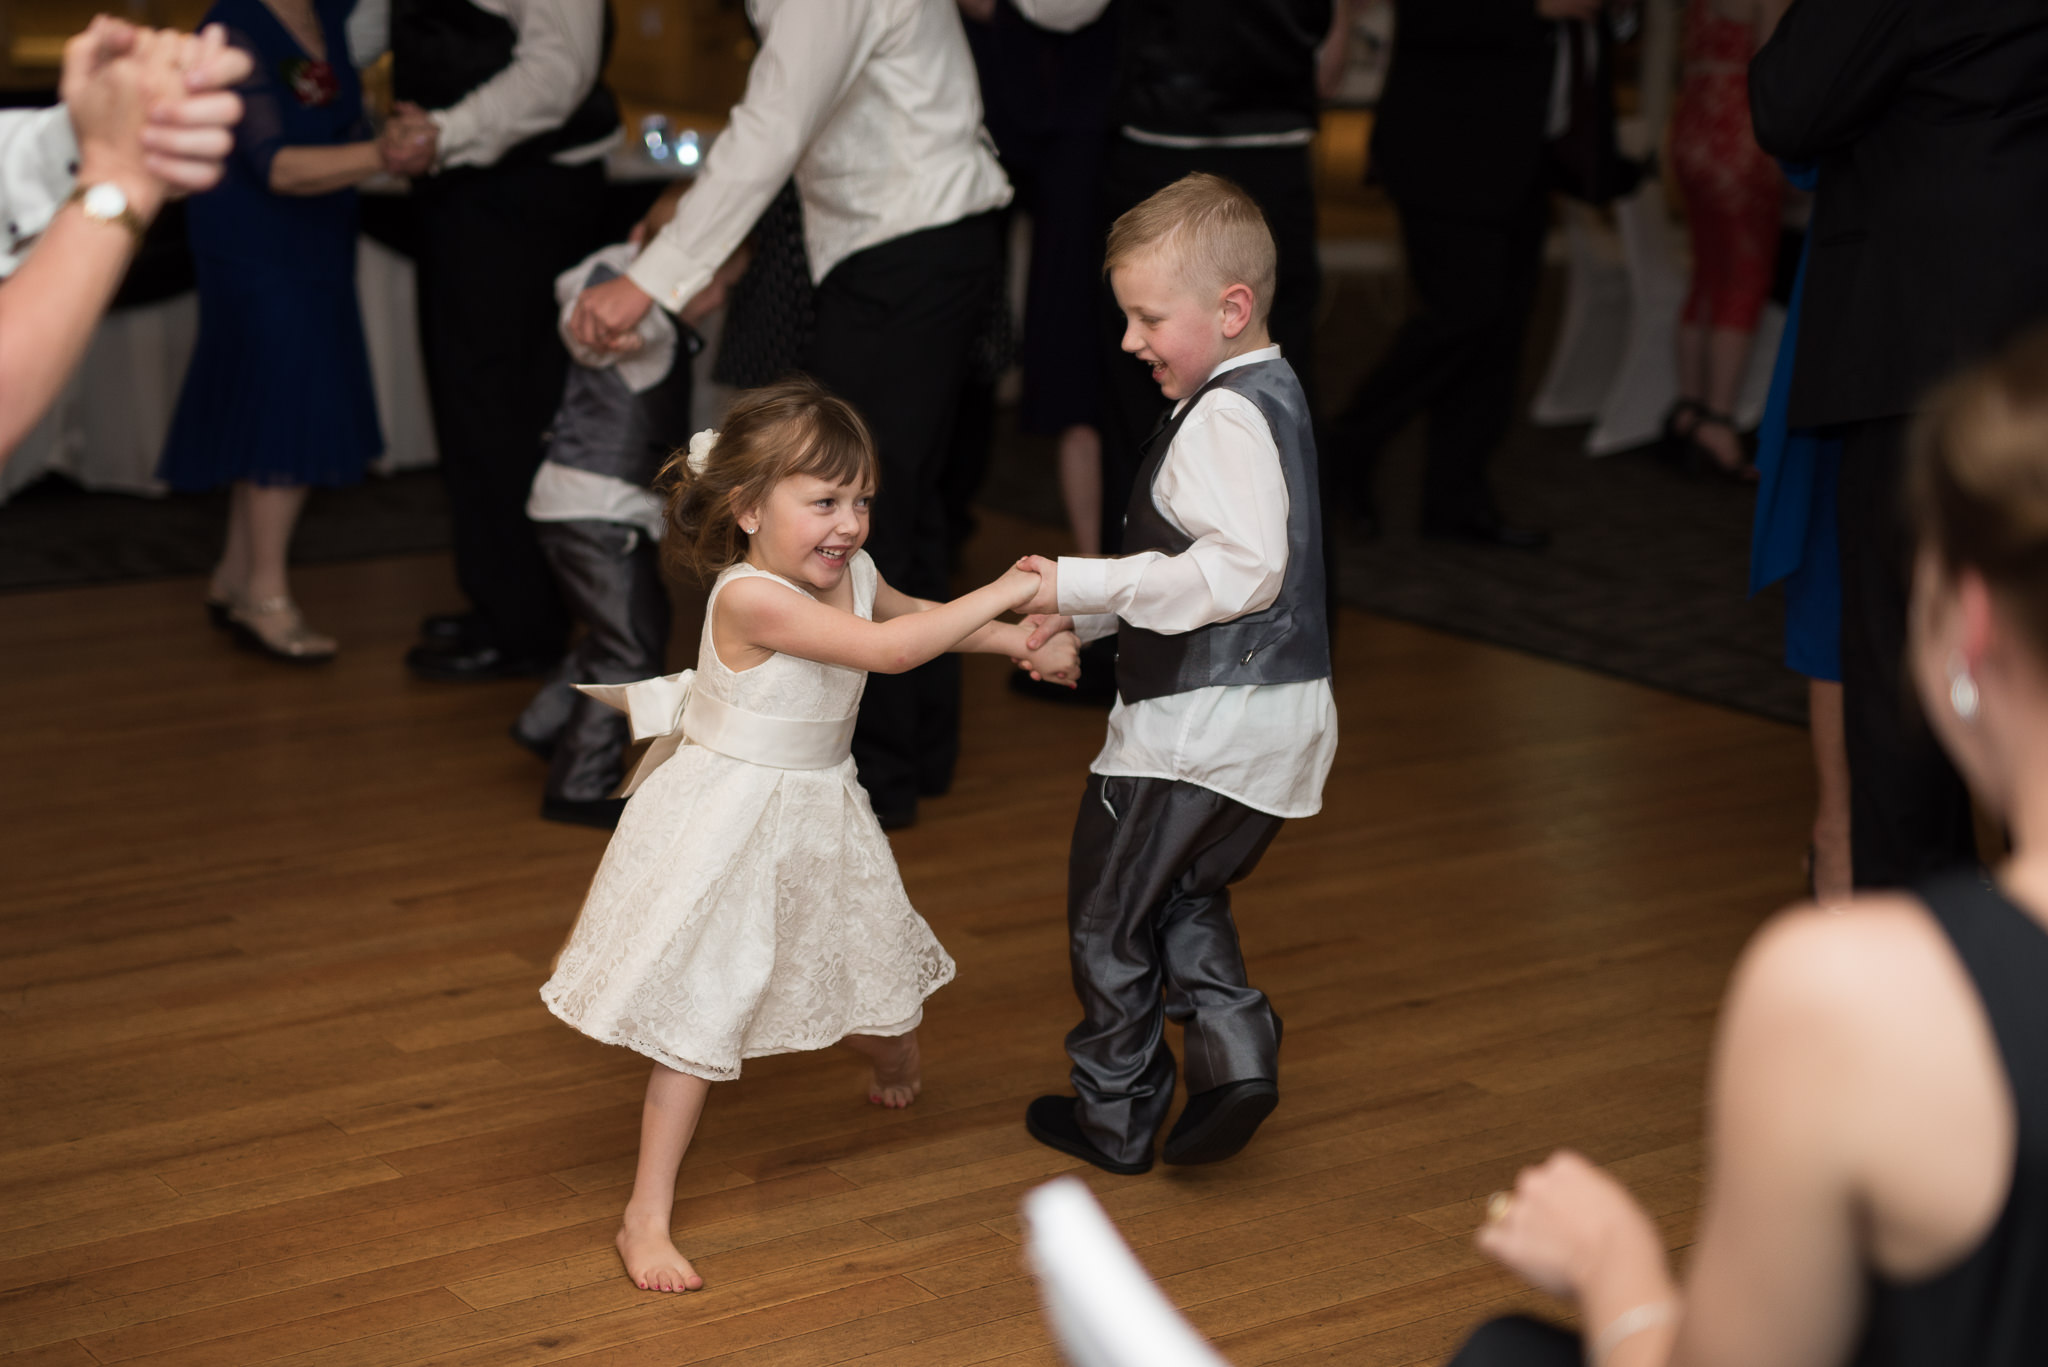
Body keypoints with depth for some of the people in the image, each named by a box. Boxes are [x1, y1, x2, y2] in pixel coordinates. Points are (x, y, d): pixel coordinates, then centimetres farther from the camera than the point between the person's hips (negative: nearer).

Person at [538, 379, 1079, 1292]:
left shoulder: (852, 575, -5)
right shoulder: (750, 599, -31)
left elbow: (913, 615, 18)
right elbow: (889, 649, -37)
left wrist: (1021, 644, 8)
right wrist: (1000, 593, -30)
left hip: (820, 817, 8)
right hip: (727, 827, -8)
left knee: (873, 979, 22)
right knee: (702, 1015, -6)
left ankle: (896, 1056, 59)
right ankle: (647, 1217, 2)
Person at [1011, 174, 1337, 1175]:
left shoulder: (1225, 417, -20)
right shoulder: (1268, 395, 13)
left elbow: (1242, 569, -31)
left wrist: (1083, 584, -25)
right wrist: (1079, 616, 13)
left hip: (1202, 720, -10)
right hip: (1275, 716, 10)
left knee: (1109, 914, 9)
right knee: (1184, 897, 25)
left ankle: (1115, 1117, 23)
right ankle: (1234, 1047, 7)